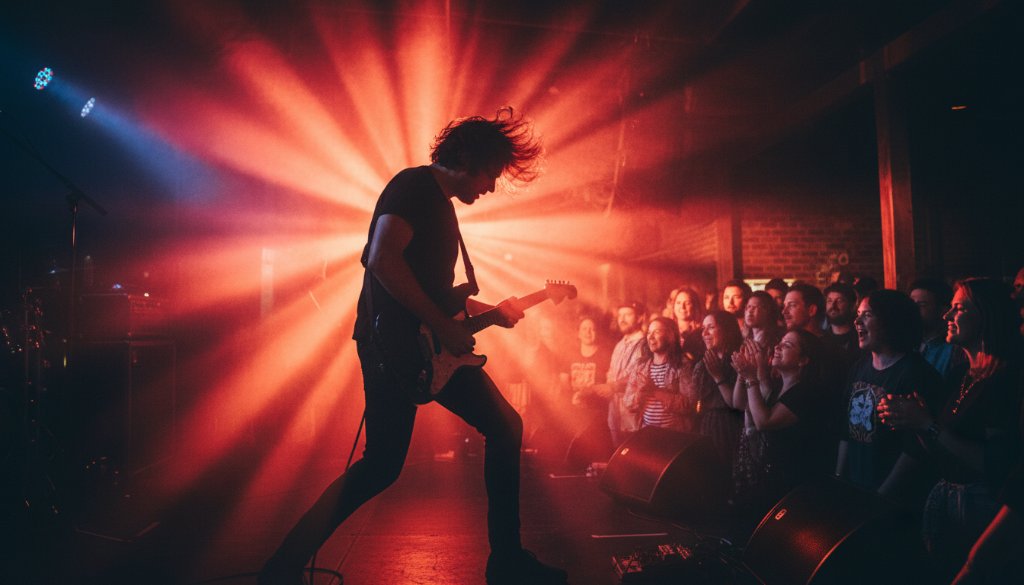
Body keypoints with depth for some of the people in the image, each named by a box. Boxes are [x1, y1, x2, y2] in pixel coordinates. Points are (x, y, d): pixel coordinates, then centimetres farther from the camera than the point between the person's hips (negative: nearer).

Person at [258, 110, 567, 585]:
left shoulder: (441, 205, 22)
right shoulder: (414, 186, -7)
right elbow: (382, 259, -23)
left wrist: (490, 311, 19)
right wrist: (444, 325, -20)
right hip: (391, 342, -10)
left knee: (505, 427, 8)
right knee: (382, 465, -8)